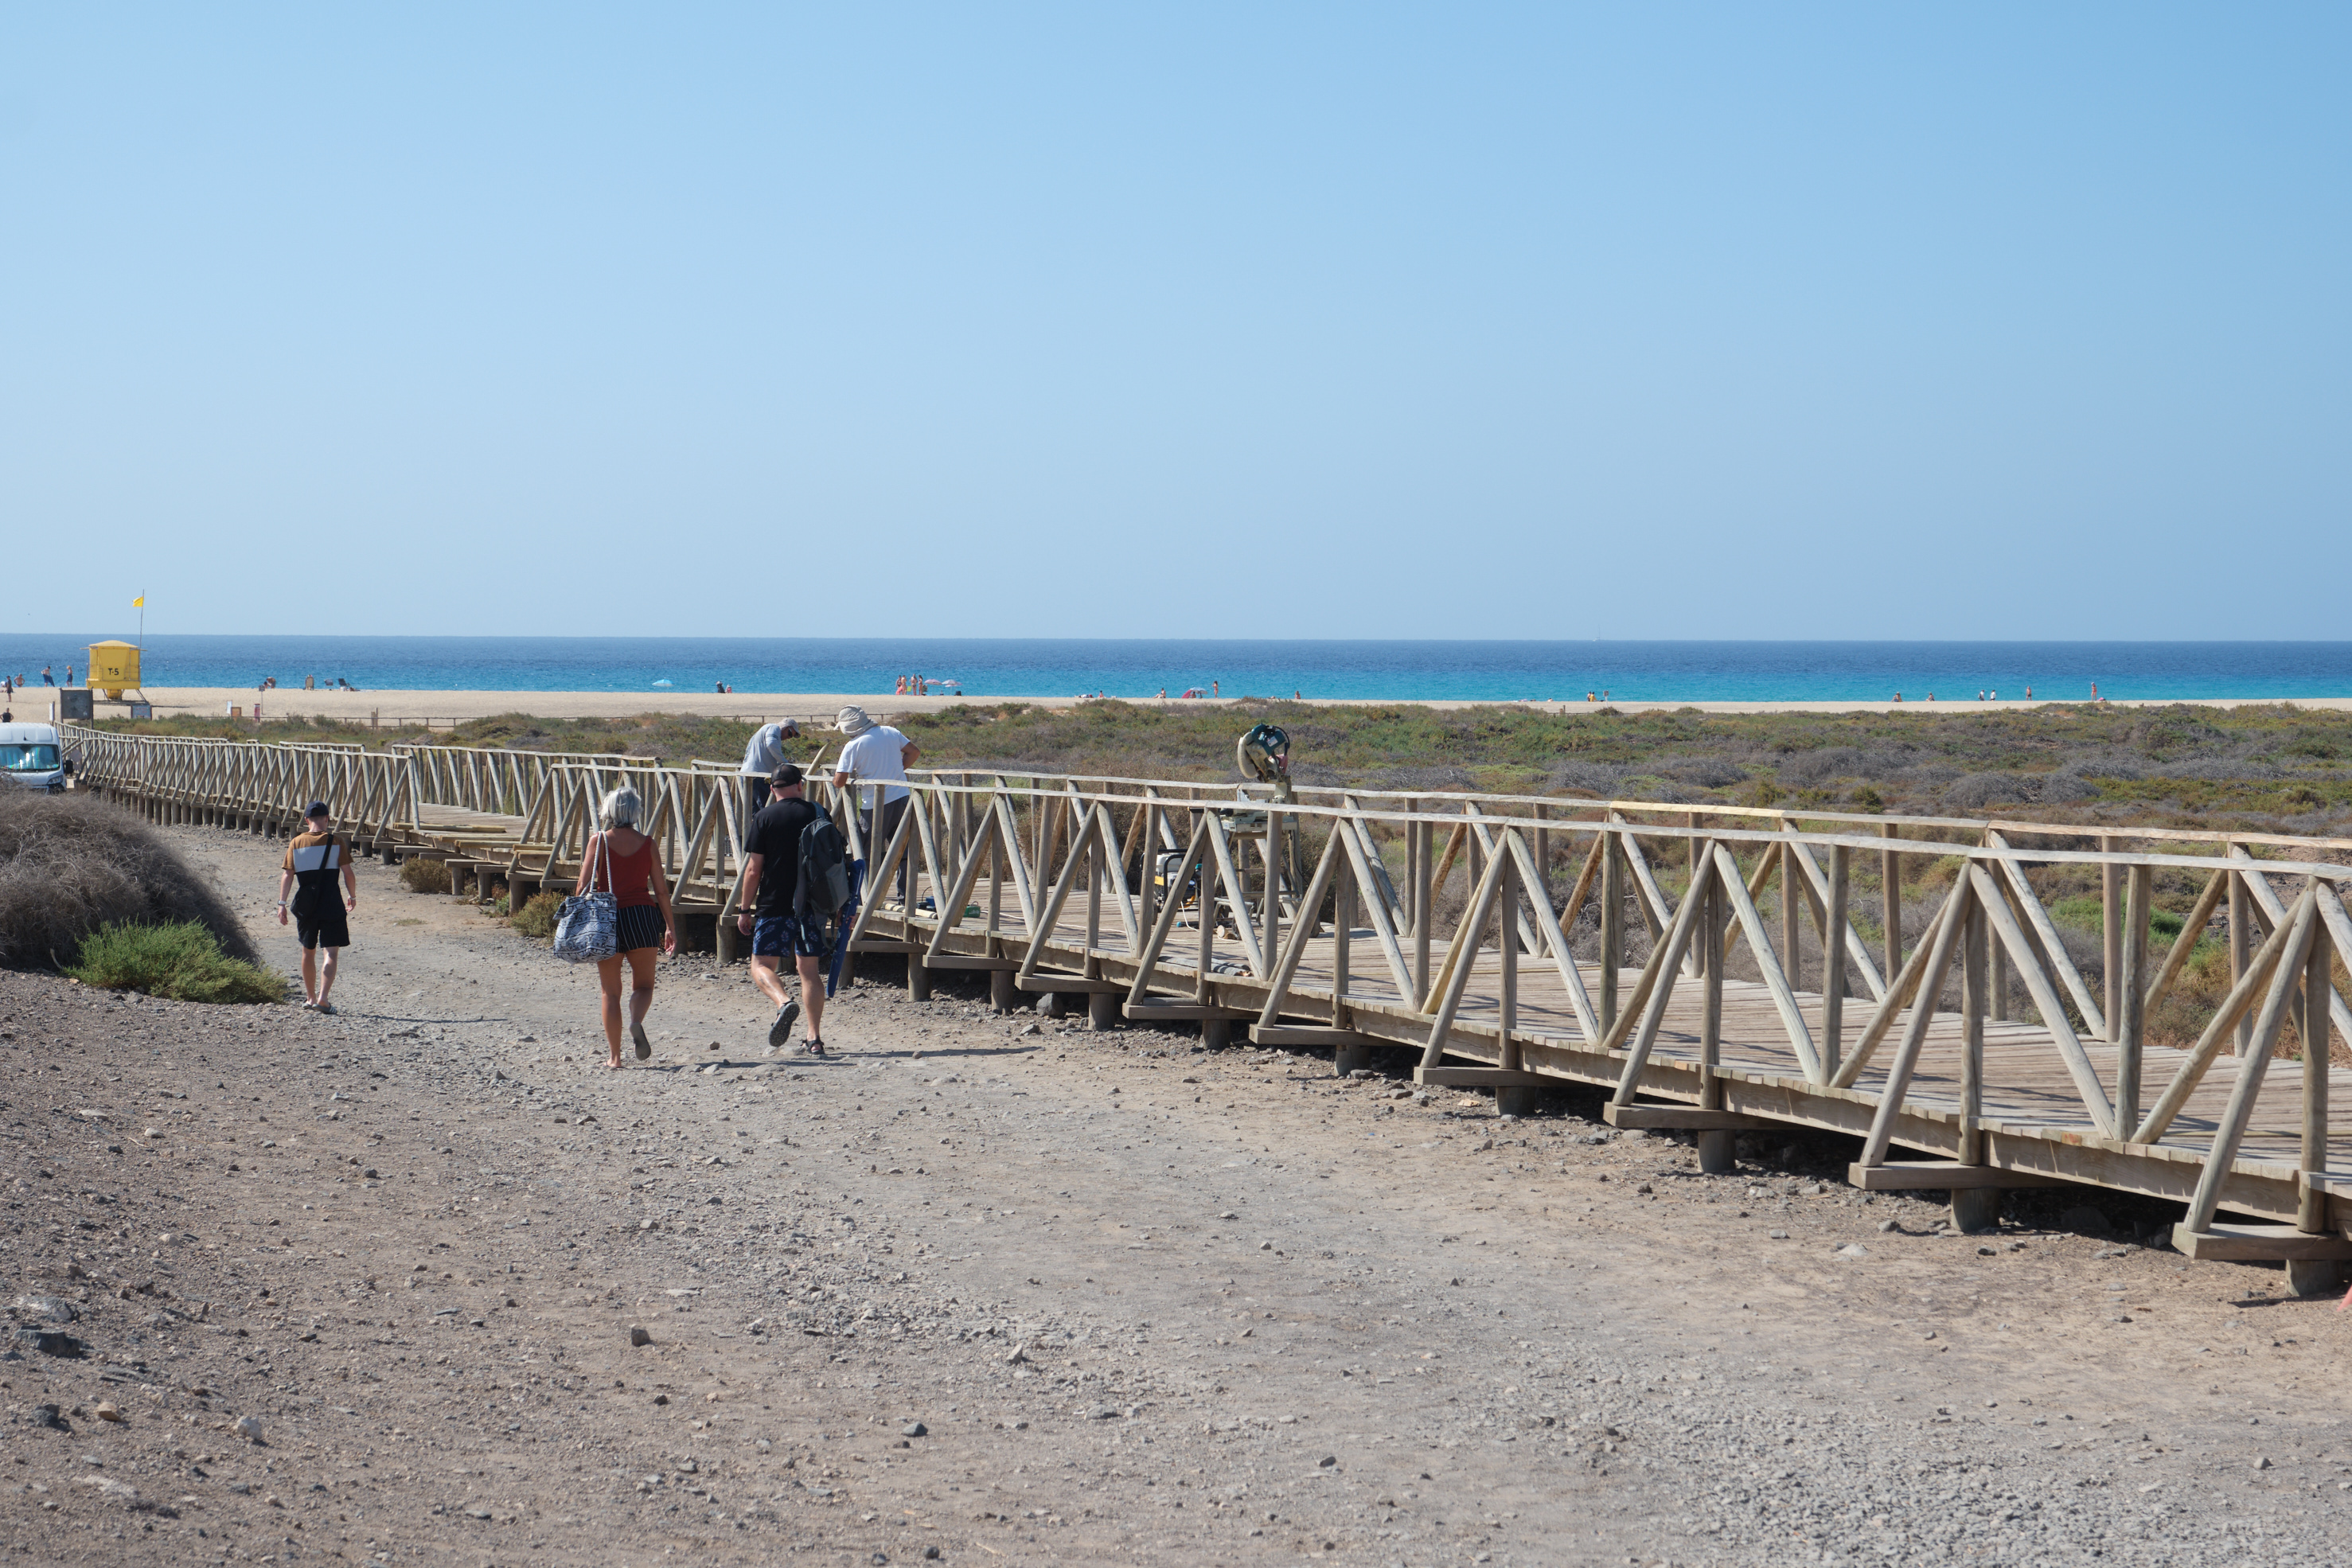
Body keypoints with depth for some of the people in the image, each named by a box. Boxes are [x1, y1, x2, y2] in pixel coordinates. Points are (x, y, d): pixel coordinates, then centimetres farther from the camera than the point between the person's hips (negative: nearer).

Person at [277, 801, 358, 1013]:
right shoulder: (336, 841, -4)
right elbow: (348, 872, -5)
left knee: (308, 951, 18)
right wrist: (352, 896, 10)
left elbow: (287, 875, -2)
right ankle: (323, 998, -18)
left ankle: (310, 997, 27)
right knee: (332, 952, -3)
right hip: (331, 904, -3)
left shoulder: (296, 843, 2)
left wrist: (282, 903, 0)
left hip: (306, 905, 3)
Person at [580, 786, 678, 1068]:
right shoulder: (647, 843, 3)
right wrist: (670, 927, 12)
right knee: (643, 985, 14)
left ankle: (615, 1056, 7)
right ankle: (636, 1022, -19)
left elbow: (584, 886, -6)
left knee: (611, 991, 10)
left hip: (608, 918, -1)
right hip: (643, 916, 1)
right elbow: (661, 889, 5)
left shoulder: (599, 841, -2)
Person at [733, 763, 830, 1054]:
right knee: (810, 969, 11)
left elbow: (754, 869, -6)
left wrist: (744, 909, 2)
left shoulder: (764, 819, -5)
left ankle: (784, 1001, -27)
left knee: (762, 964, 3)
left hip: (775, 905, -4)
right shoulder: (818, 814, 4)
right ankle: (814, 1037, 10)